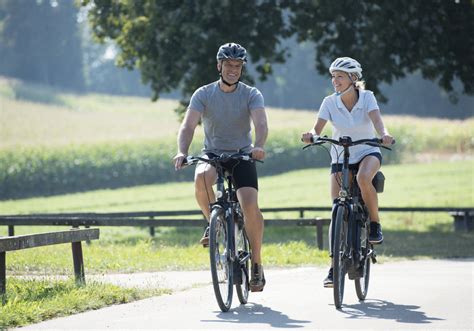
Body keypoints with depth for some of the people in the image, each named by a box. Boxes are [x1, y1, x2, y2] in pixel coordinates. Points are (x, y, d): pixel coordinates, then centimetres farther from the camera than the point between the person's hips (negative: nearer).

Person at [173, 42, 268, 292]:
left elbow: (261, 124, -21)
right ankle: (213, 222, -8)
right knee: (201, 177, -36)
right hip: (212, 154, 0)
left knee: (250, 204, -22)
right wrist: (182, 152, -35)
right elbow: (188, 125, -15)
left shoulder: (251, 95, -5)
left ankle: (256, 265, -8)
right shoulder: (203, 94, -4)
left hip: (242, 155, 0)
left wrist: (258, 146, -44)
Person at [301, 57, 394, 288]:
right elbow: (318, 127, -18)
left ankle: (375, 225, -15)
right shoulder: (330, 102, -9)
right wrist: (311, 136, -42)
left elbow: (376, 119, -29)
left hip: (368, 153, -2)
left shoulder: (367, 97, -12)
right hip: (340, 158, 2)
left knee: (363, 178, -37)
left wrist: (383, 134, -51)